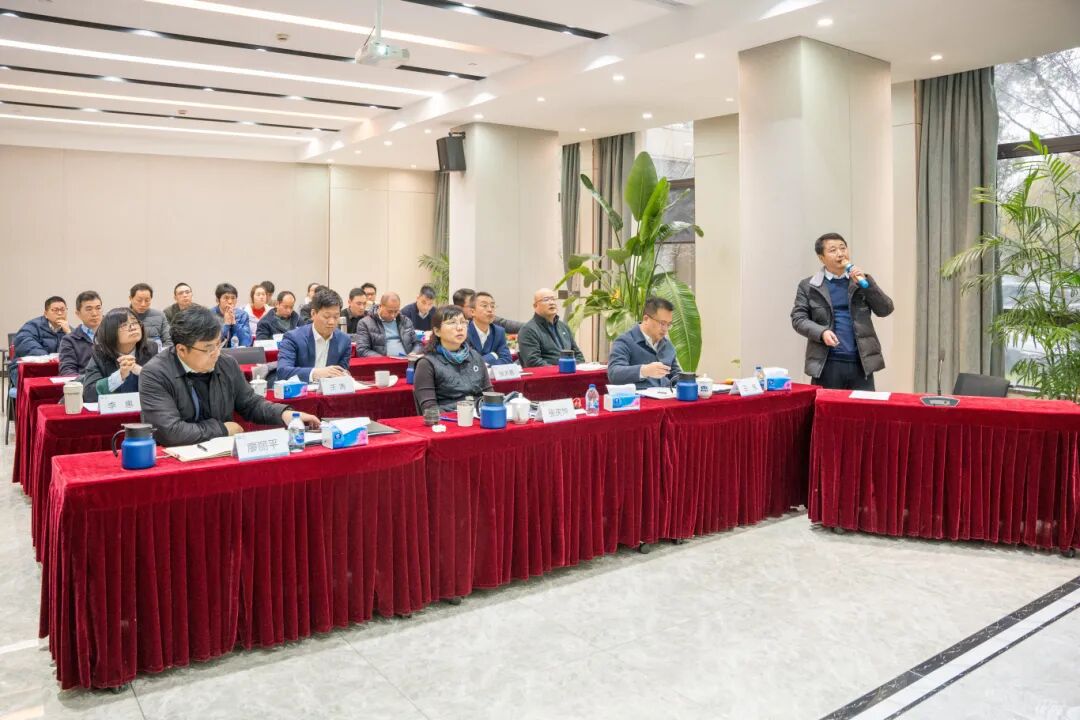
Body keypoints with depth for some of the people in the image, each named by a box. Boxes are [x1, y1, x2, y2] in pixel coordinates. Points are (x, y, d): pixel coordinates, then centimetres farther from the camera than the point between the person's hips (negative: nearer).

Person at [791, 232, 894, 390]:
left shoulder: (861, 280, 12)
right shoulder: (809, 286, 5)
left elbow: (885, 310, 6)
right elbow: (798, 318, 1)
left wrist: (866, 283, -7)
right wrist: (821, 332, -16)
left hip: (862, 363, 2)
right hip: (827, 365, -2)